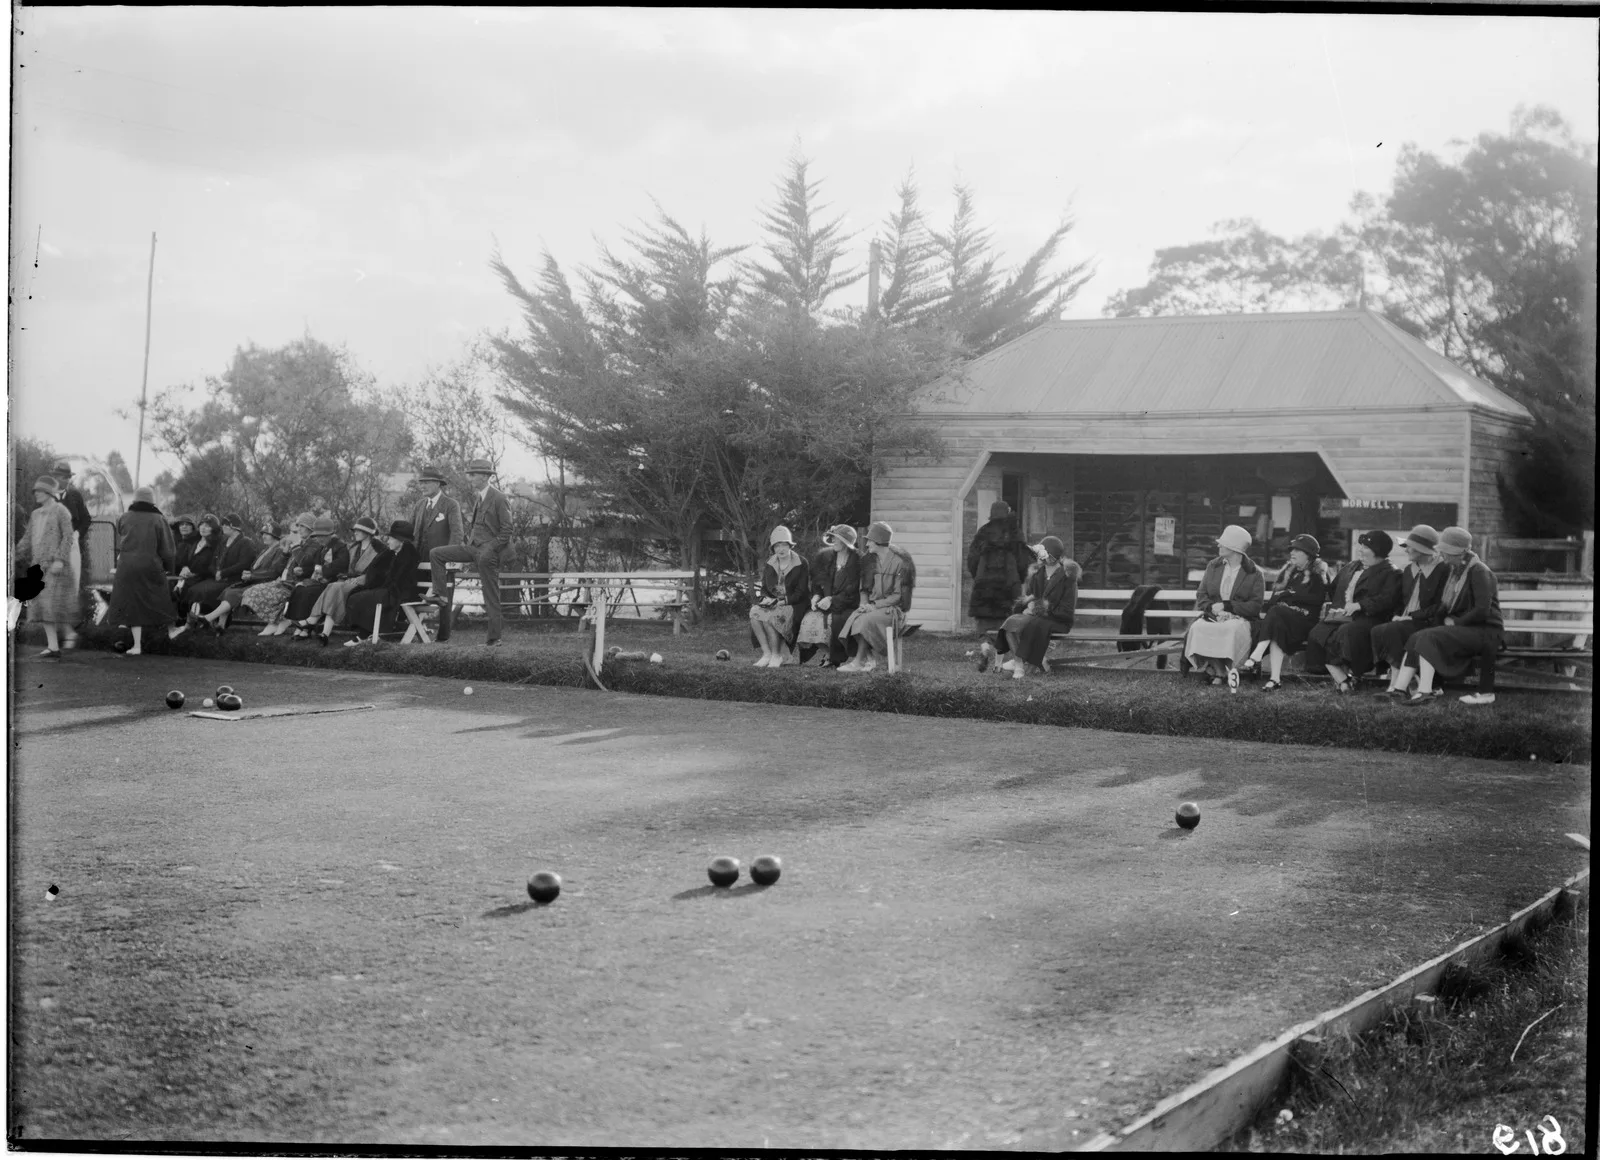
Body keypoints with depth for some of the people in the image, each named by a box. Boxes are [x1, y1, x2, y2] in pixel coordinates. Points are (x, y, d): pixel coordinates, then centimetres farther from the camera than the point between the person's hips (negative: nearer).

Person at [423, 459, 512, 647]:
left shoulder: (498, 499, -14)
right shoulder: (476, 496, 9)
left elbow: (506, 529, -14)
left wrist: (490, 549, -17)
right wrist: (469, 537, 10)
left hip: (488, 551, -8)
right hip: (472, 547, 8)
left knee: (491, 595, -2)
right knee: (436, 554, -1)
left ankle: (494, 637, 4)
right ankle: (439, 594, 3)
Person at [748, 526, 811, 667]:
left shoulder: (800, 563, -4)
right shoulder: (769, 563, 11)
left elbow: (801, 592, -8)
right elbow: (764, 588, 15)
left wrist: (783, 601, -19)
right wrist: (765, 598, -9)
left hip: (794, 604, -5)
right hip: (772, 602, 5)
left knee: (769, 616, -32)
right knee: (754, 612, -26)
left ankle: (776, 656, -19)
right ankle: (766, 653, -21)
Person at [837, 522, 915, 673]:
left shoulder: (899, 562, -10)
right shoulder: (870, 561, 10)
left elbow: (898, 596, -12)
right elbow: (864, 589, 15)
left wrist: (874, 606, -18)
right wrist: (864, 603, -7)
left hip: (894, 609, -6)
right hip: (872, 607, 6)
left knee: (865, 620, -32)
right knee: (853, 619, -25)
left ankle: (858, 662, -24)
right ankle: (869, 659, -18)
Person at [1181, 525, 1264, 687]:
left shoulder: (1254, 573, 2)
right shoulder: (1213, 567, 15)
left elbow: (1255, 606, -5)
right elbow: (1201, 595, 12)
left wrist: (1226, 606, -15)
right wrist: (1211, 607, -11)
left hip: (1240, 619, -3)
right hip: (1213, 616, 3)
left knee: (1231, 630, -39)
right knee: (1198, 628, -31)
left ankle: (1219, 670, -25)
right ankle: (1222, 671, -25)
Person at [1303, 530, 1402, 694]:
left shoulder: (1390, 573, 4)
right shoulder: (1350, 567, 26)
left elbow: (1387, 599, -12)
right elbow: (1333, 590, 30)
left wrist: (1359, 605, -18)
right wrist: (1332, 606, 9)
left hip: (1367, 618, -6)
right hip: (1340, 616, 7)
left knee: (1347, 632, -38)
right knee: (1318, 634, -23)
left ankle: (1348, 676, -22)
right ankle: (1342, 680, -27)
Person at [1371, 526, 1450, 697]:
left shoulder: (1443, 571, -5)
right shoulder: (1409, 570, 18)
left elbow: (1439, 608, -11)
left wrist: (1412, 616, -16)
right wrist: (1398, 616, 2)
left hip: (1428, 624, -7)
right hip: (1405, 622, 7)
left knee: (1393, 631, -31)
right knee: (1378, 631, -22)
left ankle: (1397, 686, -27)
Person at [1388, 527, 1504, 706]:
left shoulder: (1479, 571, -12)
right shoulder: (1455, 571, 15)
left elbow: (1482, 611, -20)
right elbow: (1444, 605, 25)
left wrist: (1455, 621, -13)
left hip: (1484, 632, -8)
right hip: (1463, 629, 8)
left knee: (1429, 637, -27)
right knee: (1416, 638, -12)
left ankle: (1425, 692, -33)